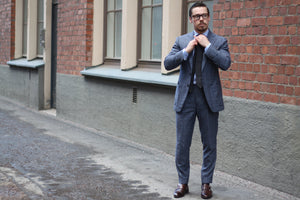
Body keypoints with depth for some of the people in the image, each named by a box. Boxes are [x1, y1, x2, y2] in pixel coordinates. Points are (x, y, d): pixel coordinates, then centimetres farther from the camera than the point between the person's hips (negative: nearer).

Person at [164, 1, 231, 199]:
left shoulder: (219, 41, 2)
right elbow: (168, 63, -2)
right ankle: (183, 183, 19)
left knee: (210, 144, 6)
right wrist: (186, 51, -13)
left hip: (209, 97, -1)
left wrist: (207, 45, -15)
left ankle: (206, 183, 20)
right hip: (186, 97, 1)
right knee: (182, 144, 5)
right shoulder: (181, 41, 8)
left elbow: (226, 63, -14)